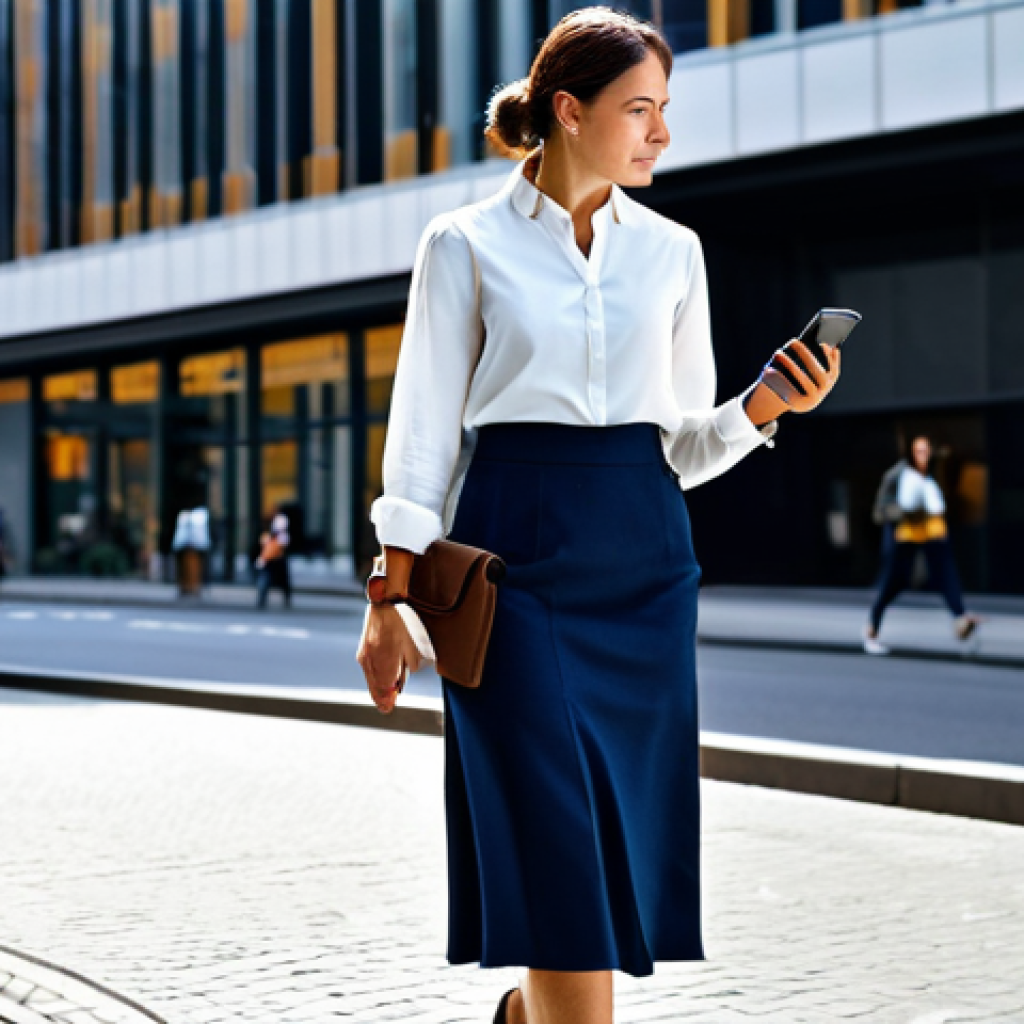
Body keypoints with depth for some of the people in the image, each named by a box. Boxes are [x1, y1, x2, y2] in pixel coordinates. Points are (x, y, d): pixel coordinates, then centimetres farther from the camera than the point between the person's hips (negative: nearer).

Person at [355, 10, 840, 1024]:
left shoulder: (671, 250, 12)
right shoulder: (466, 244, 2)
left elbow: (683, 442, 14)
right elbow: (424, 428, 1)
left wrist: (759, 409, -6)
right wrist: (391, 595, -5)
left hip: (642, 559, 4)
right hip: (515, 558, -4)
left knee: (629, 832, 7)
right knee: (555, 838, -8)